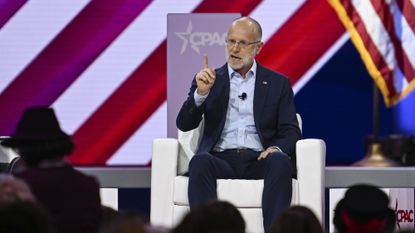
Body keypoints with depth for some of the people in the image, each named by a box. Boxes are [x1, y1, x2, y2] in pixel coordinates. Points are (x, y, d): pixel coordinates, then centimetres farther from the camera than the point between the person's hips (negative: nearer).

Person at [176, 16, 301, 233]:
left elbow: (291, 132, 10)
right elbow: (184, 124, 9)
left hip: (259, 159, 0)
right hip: (221, 158, 0)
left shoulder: (278, 83, 17)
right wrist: (200, 93, -10)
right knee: (200, 161, -35)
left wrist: (277, 148, -14)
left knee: (280, 162, -35)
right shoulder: (208, 79, 18)